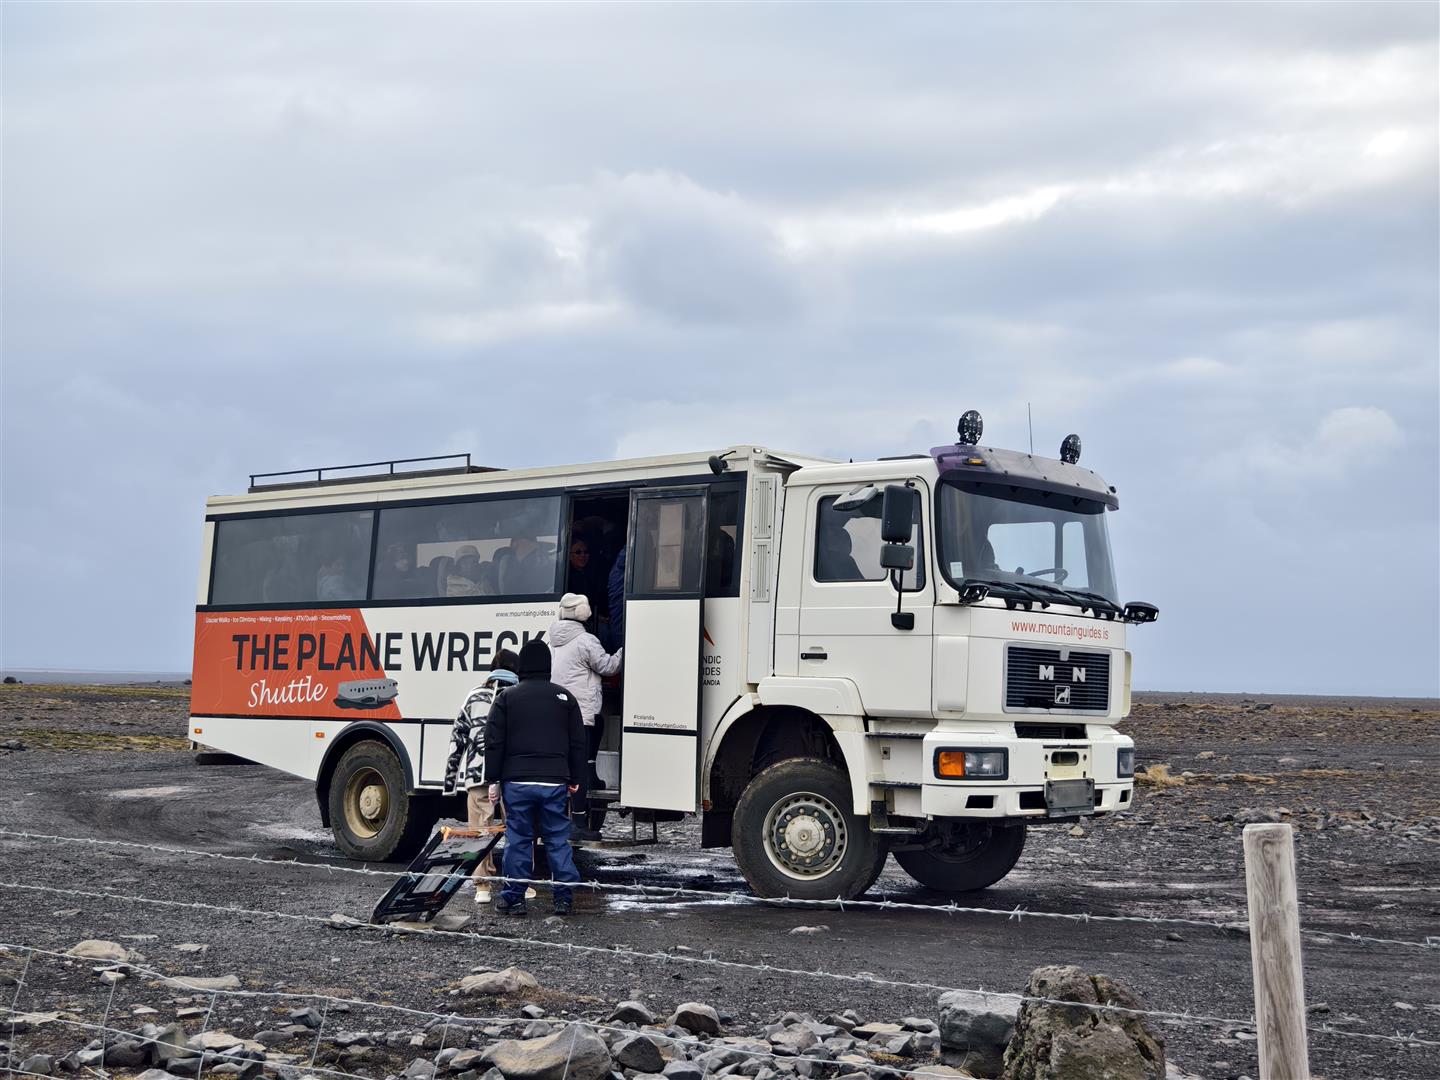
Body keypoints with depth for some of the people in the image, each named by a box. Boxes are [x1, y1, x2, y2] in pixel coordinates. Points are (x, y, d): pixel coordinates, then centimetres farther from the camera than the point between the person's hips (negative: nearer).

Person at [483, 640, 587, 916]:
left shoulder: (507, 698, 2)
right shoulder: (565, 697, 7)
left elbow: (493, 742, 0)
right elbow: (578, 743, 10)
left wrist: (493, 780, 6)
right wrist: (575, 779, 17)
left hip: (517, 782, -1)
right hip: (554, 782, 1)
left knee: (518, 839, 4)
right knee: (558, 839, 6)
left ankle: (513, 898, 8)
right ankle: (564, 898, 7)